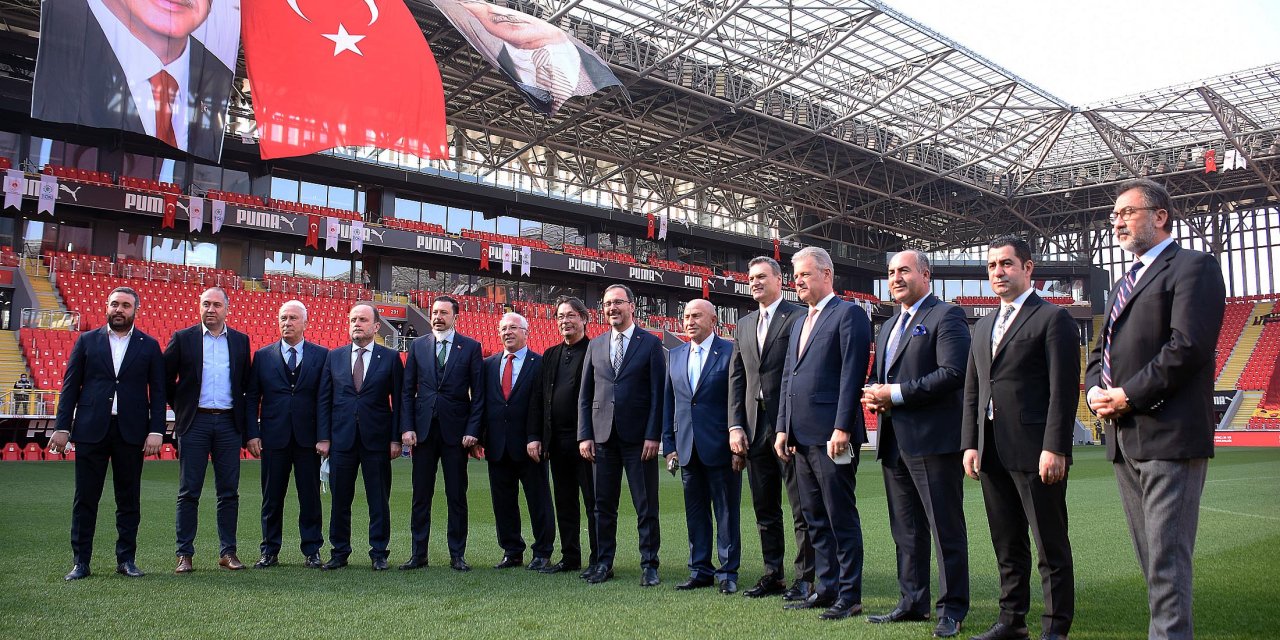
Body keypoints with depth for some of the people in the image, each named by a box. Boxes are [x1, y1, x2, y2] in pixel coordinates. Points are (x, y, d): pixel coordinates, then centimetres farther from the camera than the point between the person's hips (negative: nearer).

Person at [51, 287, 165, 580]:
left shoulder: (149, 346, 6)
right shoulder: (86, 341, 8)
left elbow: (158, 391, 4)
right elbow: (70, 386, 6)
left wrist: (156, 431, -5)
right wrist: (62, 426, -1)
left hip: (131, 432, 0)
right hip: (90, 430, 0)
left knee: (129, 500, 6)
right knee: (85, 499, 4)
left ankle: (126, 559, 15)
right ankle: (80, 562, 12)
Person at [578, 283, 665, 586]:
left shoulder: (651, 343, 1)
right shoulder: (595, 345, 12)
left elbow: (658, 393, -4)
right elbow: (585, 395, 12)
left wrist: (653, 435, -11)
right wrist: (584, 435, 3)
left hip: (638, 436, -3)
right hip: (603, 436, 4)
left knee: (646, 505, 2)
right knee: (604, 504, 9)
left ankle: (649, 564, 11)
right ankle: (604, 563, 19)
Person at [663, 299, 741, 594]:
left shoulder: (731, 352, -5)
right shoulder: (675, 355, 12)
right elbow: (668, 402, 13)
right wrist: (670, 445, 8)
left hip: (721, 448, -5)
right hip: (687, 448, 5)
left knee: (727, 513, 4)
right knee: (695, 513, 12)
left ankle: (728, 572, 14)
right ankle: (700, 570, 21)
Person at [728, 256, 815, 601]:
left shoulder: (799, 318, -5)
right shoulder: (743, 325, 16)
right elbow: (736, 378, 14)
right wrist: (735, 426, 5)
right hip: (755, 427, 7)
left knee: (801, 508, 1)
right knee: (765, 510, 13)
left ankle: (805, 578, 10)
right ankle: (773, 575, 23)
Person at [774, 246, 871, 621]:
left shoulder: (848, 314, -5)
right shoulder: (800, 322, 20)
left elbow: (852, 374, -14)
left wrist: (842, 428, -19)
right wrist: (783, 428, 13)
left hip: (831, 435, -8)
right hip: (802, 436, 9)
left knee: (841, 518, -1)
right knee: (814, 518, 13)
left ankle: (850, 596, 7)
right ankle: (827, 588, 22)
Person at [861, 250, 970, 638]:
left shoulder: (946, 316, -6)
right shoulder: (888, 327, 21)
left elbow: (953, 373, -18)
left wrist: (896, 394, -18)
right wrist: (873, 396, 3)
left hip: (933, 440, -8)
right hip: (894, 442, 8)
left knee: (946, 529, 0)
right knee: (906, 531, 14)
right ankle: (912, 603, 24)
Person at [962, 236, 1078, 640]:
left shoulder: (1053, 318, -4)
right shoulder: (983, 326, 18)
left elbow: (1064, 390, -11)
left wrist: (1055, 448, -17)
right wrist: (970, 444, 9)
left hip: (1035, 453, -7)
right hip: (992, 453, 7)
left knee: (1051, 546, 3)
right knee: (1007, 545, 14)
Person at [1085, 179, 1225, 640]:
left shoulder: (1193, 267, -3)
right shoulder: (1123, 285, 24)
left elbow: (1188, 345, -16)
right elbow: (1101, 352, 22)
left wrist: (1129, 395, -14)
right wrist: (1096, 391, 2)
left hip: (1170, 434, -9)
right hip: (1125, 437, 9)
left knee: (1167, 555, -8)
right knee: (1150, 556, 12)